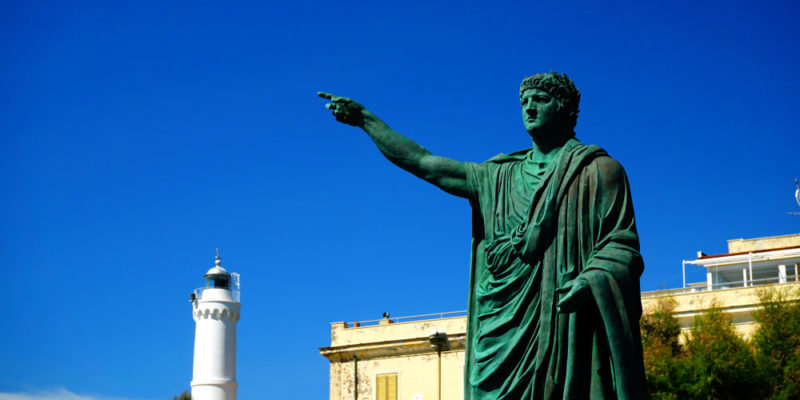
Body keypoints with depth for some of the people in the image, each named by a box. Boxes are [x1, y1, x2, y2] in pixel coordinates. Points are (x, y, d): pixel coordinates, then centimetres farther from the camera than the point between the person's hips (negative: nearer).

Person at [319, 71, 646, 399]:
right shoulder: (499, 178, 22)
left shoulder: (597, 170, 8)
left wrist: (590, 281, -20)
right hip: (504, 328, 4)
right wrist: (365, 118, 24)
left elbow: (620, 243, 0)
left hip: (563, 321, -4)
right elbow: (422, 162, 23)